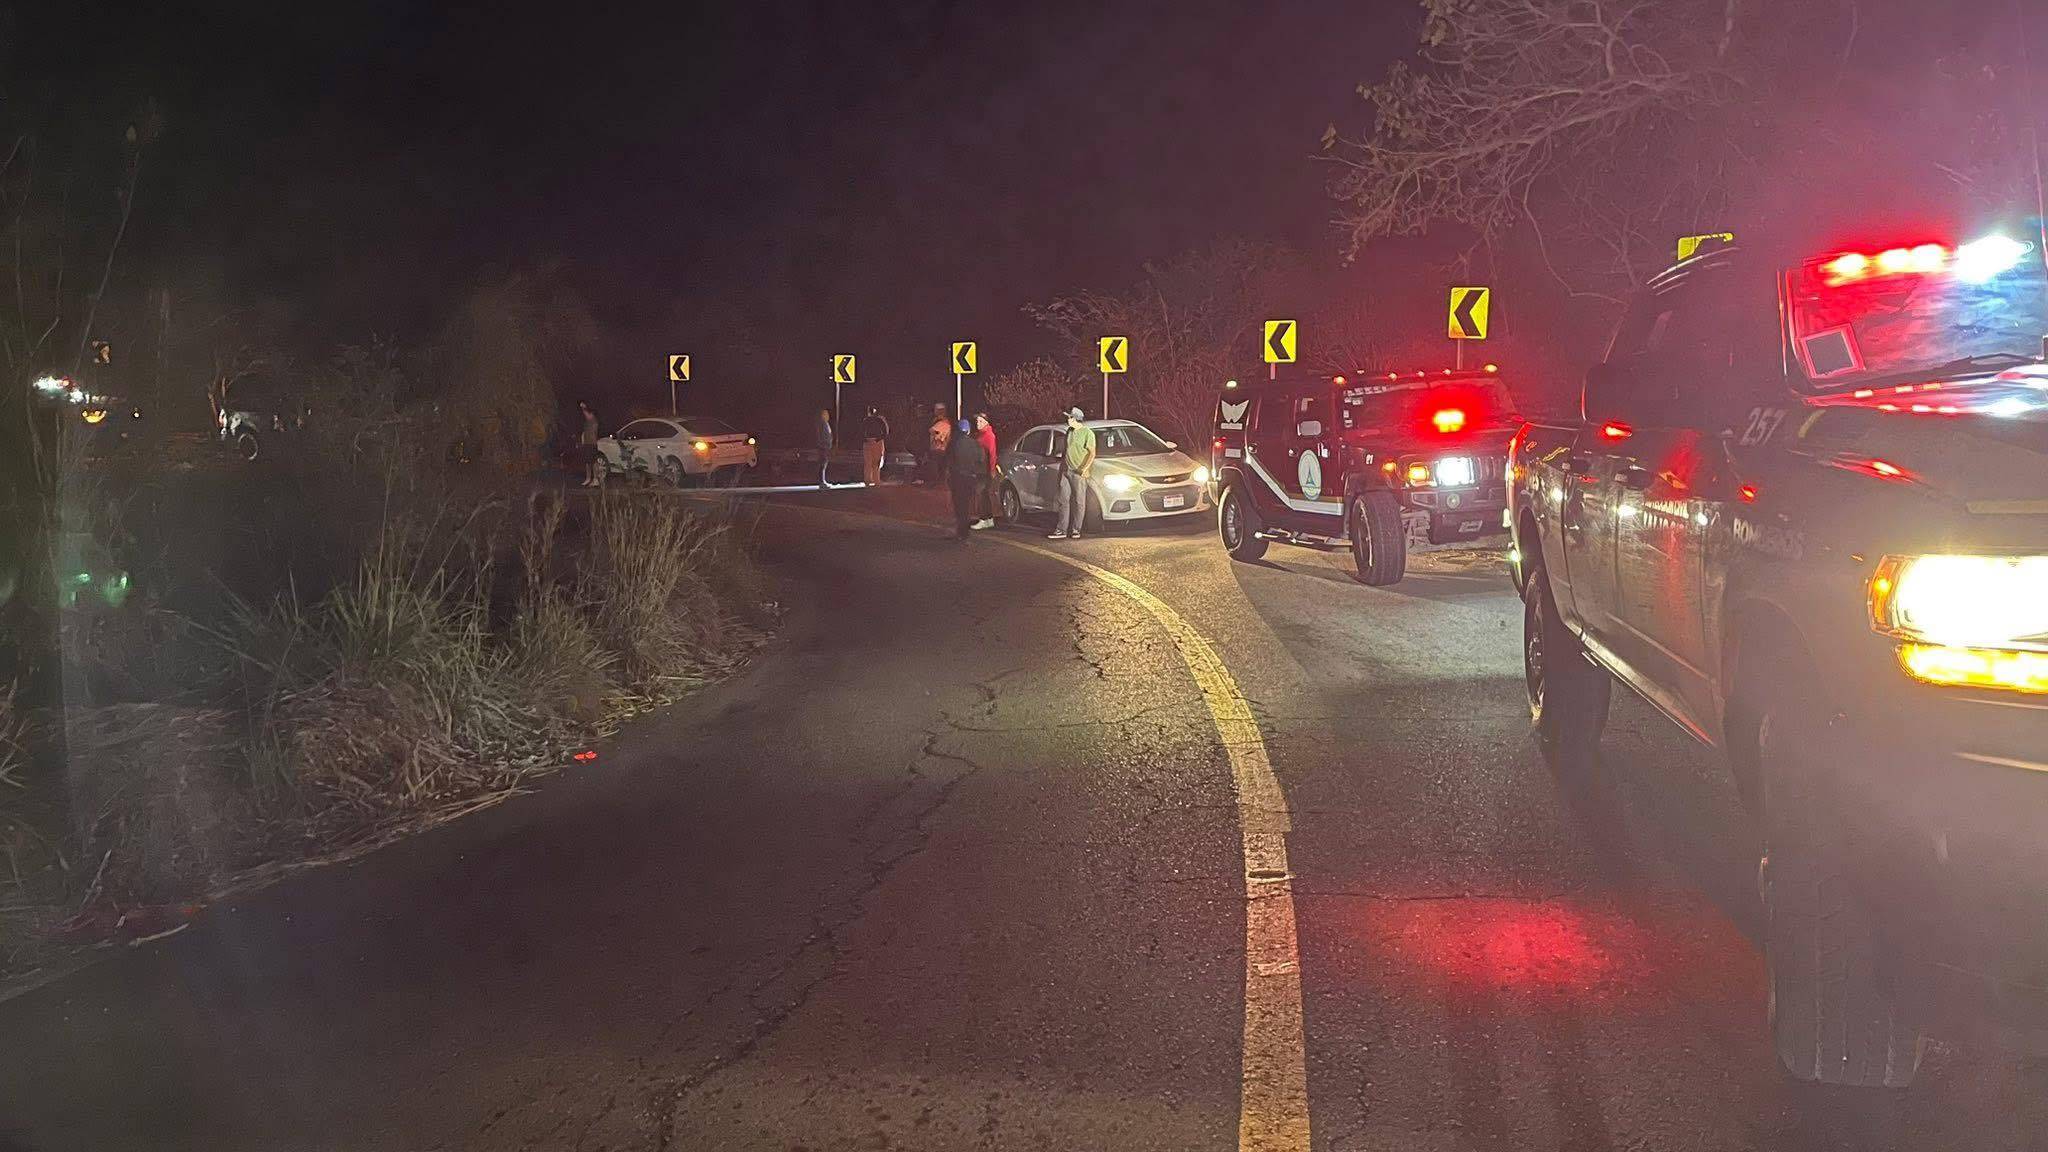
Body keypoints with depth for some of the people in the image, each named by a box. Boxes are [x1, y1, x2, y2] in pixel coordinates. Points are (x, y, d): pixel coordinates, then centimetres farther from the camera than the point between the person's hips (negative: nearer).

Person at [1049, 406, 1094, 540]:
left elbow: (1092, 453, -11)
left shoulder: (1087, 433, -8)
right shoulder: (1069, 431, 14)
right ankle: (1061, 530, 7)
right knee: (1064, 501, 5)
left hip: (1079, 473, -7)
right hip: (1066, 471, 7)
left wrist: (1084, 469, -21)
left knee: (1079, 502, -1)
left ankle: (1075, 530, 5)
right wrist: (1062, 466, 19)